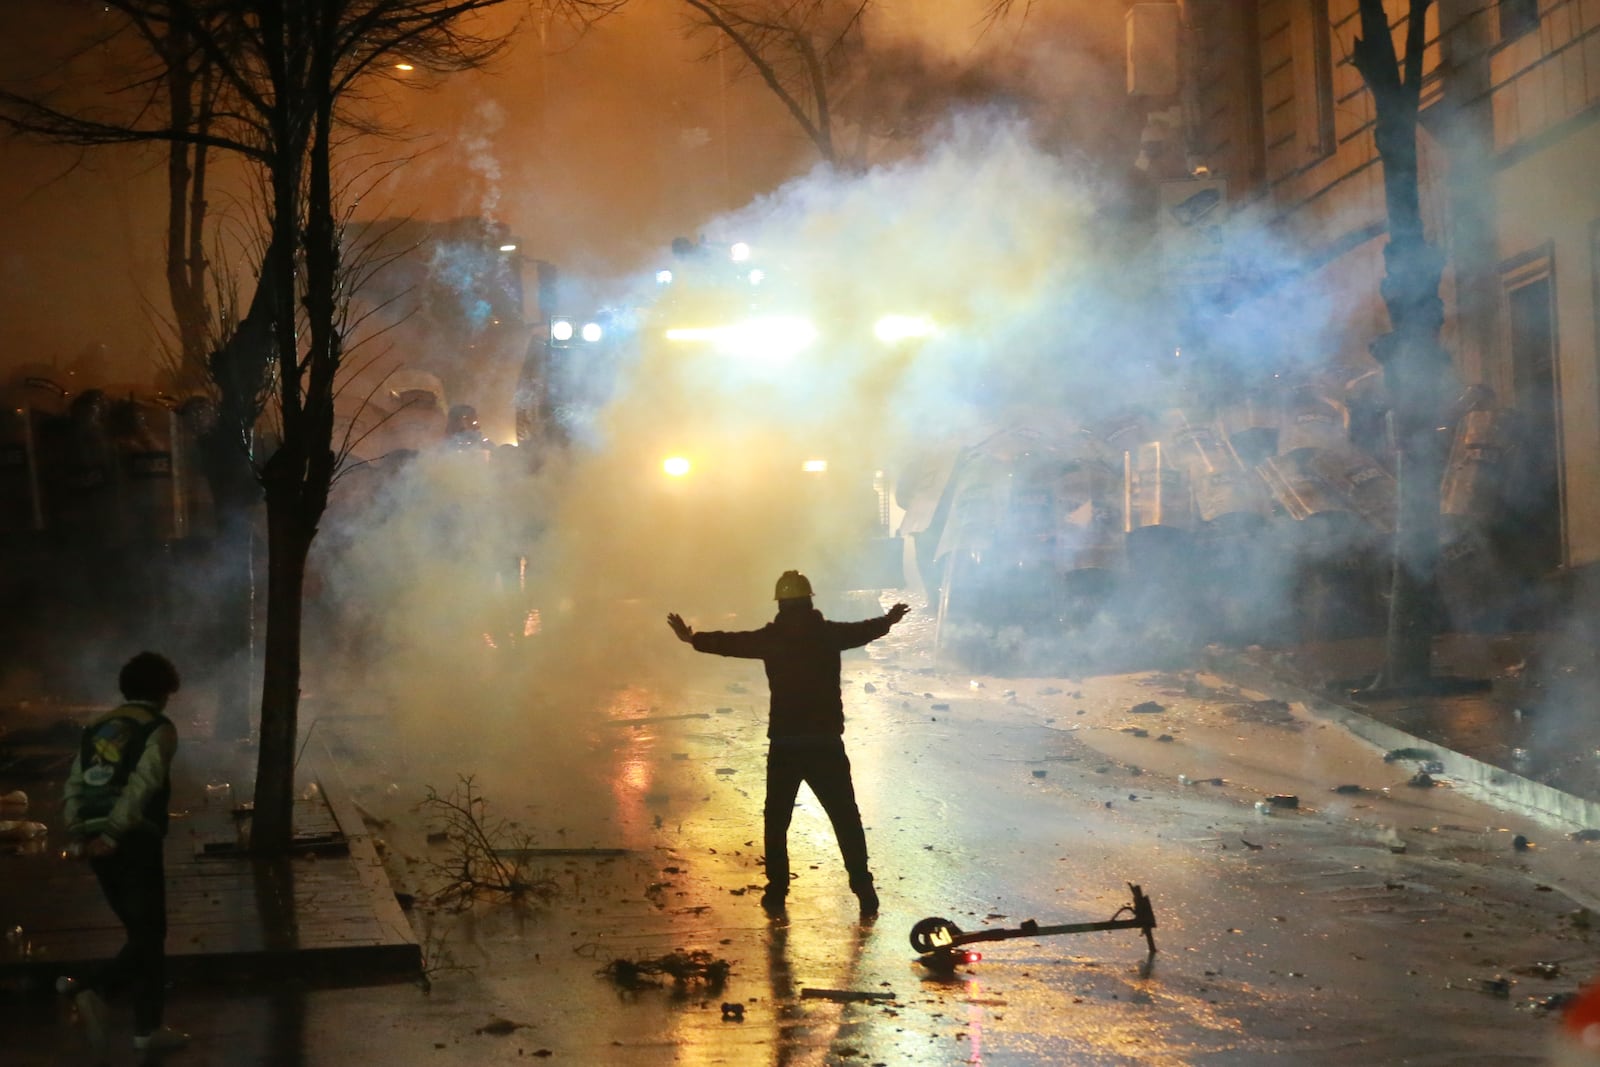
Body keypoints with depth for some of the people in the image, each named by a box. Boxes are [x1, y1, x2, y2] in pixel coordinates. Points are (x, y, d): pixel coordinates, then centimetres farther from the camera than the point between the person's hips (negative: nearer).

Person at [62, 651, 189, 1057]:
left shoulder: (98, 728, 18)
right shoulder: (160, 729, -3)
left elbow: (74, 785, 8)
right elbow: (142, 784, -18)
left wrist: (80, 833, 0)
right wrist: (113, 833, -19)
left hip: (97, 845, 7)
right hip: (135, 844, -7)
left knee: (143, 933, 14)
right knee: (148, 935, 6)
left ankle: (147, 1027, 6)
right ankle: (96, 992, -8)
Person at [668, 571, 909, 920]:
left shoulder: (770, 637, -4)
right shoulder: (829, 634, 0)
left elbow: (730, 642, 6)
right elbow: (866, 630, 19)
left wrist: (692, 638, 22)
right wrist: (889, 620, 40)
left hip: (784, 746, -1)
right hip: (827, 744, 1)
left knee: (776, 822, 14)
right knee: (847, 820, 10)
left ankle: (776, 894, 11)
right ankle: (864, 892, 6)